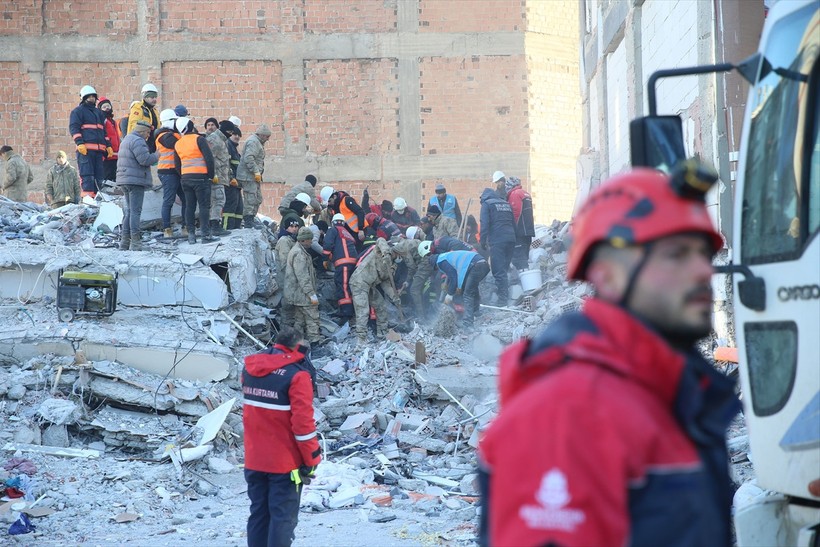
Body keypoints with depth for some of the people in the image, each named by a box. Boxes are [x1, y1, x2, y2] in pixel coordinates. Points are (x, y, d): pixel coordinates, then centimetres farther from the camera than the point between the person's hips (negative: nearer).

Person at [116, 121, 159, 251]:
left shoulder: (127, 140, 22)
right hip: (135, 180, -10)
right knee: (135, 211, -10)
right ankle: (135, 241, -12)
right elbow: (144, 159, -21)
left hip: (124, 180, 10)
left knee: (129, 210, 13)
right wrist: (156, 156, -2)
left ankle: (125, 241, 13)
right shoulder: (138, 141, -13)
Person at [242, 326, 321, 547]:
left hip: (254, 460, 6)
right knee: (283, 517, -1)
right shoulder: (297, 375, -16)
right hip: (285, 462, -6)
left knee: (259, 513, 15)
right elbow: (302, 422, -17)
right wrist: (311, 459, -10)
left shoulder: (249, 369, 4)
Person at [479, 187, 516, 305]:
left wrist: (483, 241, -4)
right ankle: (505, 294, 17)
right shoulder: (506, 204, 23)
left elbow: (485, 224, -7)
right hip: (511, 239, 6)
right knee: (504, 268, 15)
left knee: (499, 270, -7)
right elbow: (514, 223, 22)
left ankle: (502, 299, -11)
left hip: (497, 241, -6)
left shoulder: (486, 204, 4)